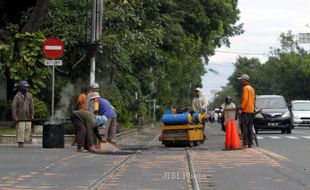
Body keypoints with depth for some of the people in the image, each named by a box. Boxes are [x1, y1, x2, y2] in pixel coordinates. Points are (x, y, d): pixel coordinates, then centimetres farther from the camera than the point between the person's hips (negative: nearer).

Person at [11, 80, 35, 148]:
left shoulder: (29, 95, 11)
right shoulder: (17, 96, -2)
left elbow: (31, 106, 12)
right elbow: (14, 107, -4)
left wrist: (32, 115, 5)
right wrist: (14, 116, -10)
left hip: (28, 117, 4)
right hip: (20, 118, -4)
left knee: (28, 129, 0)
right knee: (20, 130, -6)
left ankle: (26, 140, 8)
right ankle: (20, 142, -3)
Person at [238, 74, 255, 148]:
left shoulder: (245, 88, -9)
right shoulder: (252, 88, 19)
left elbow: (245, 99, -19)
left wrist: (242, 107, -18)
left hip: (245, 110, -9)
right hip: (251, 110, 9)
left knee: (244, 126, -8)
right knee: (250, 127, 8)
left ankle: (245, 142, -13)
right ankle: (250, 143, 7)